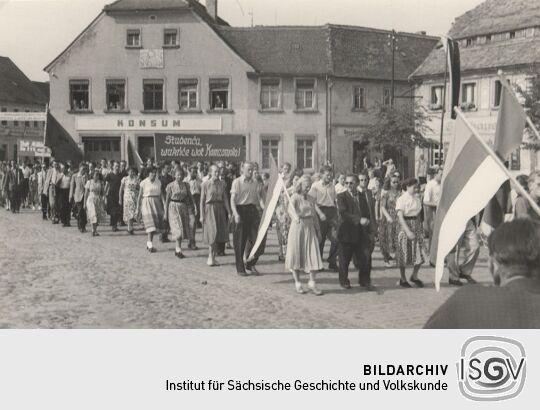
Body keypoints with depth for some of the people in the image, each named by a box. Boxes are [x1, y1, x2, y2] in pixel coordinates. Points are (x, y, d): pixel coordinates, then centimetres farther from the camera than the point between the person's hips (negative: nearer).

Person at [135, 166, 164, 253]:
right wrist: (138, 208, -1)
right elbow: (139, 196, 0)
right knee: (150, 225, -13)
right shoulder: (144, 183, -4)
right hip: (147, 203, -5)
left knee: (155, 225, 7)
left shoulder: (158, 182, 8)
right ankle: (150, 246, -15)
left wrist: (163, 204, 3)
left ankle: (148, 243, 24)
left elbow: (160, 194, 10)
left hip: (156, 203, 5)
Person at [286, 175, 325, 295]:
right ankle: (297, 282, 13)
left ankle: (312, 282, 3)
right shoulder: (295, 197, -6)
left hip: (310, 228, 4)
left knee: (313, 254, -3)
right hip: (297, 227, -4)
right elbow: (291, 209, -26)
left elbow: (317, 209, -5)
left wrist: (322, 214, -29)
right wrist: (296, 216, -48)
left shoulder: (311, 198, 10)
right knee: (296, 254, 3)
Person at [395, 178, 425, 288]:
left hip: (417, 226, 5)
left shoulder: (417, 199, 7)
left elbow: (418, 214, 14)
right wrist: (408, 231, -23)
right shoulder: (402, 199, -10)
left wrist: (421, 229, 8)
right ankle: (403, 279, 19)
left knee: (420, 254, 2)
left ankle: (414, 276, 21)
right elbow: (400, 217, -16)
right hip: (406, 226, -5)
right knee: (404, 254, 4)